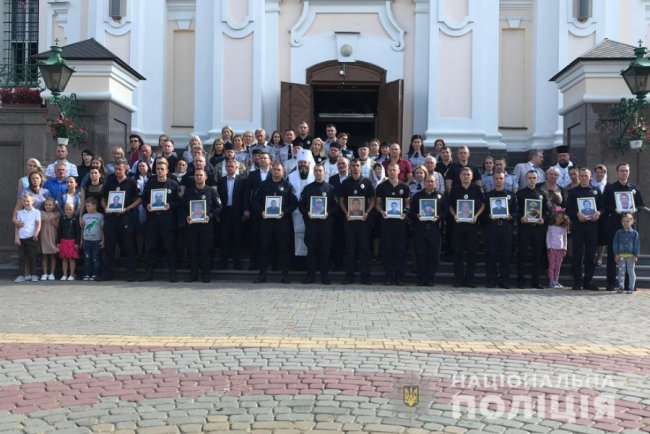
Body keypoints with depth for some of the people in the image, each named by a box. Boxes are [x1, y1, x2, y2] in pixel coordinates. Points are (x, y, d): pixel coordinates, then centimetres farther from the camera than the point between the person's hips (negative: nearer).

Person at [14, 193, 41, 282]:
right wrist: (16, 237, 1)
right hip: (21, 238, 2)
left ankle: (33, 274, 10)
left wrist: (36, 233, -19)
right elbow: (17, 226, 9)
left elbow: (38, 224, -3)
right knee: (22, 257, 3)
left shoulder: (36, 212, 3)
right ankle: (21, 275, 4)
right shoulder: (20, 212, 10)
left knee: (32, 257, 3)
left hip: (31, 238, -2)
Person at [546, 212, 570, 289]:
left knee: (558, 266, 4)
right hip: (552, 248, -3)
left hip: (560, 249, 3)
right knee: (552, 265, -6)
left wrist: (564, 249, 6)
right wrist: (549, 247, -6)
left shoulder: (564, 229, 14)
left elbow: (565, 239, 15)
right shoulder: (551, 227, 5)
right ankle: (551, 282, -7)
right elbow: (548, 237, 2)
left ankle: (556, 281, 7)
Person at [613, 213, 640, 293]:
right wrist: (616, 254, -3)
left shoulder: (634, 233, 0)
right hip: (621, 256, 1)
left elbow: (637, 245, 0)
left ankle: (631, 287, 11)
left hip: (631, 256, -1)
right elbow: (615, 244, 4)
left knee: (631, 271, 4)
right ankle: (621, 287, 13)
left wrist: (636, 255, -7)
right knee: (621, 271, 5)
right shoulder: (619, 232, 4)